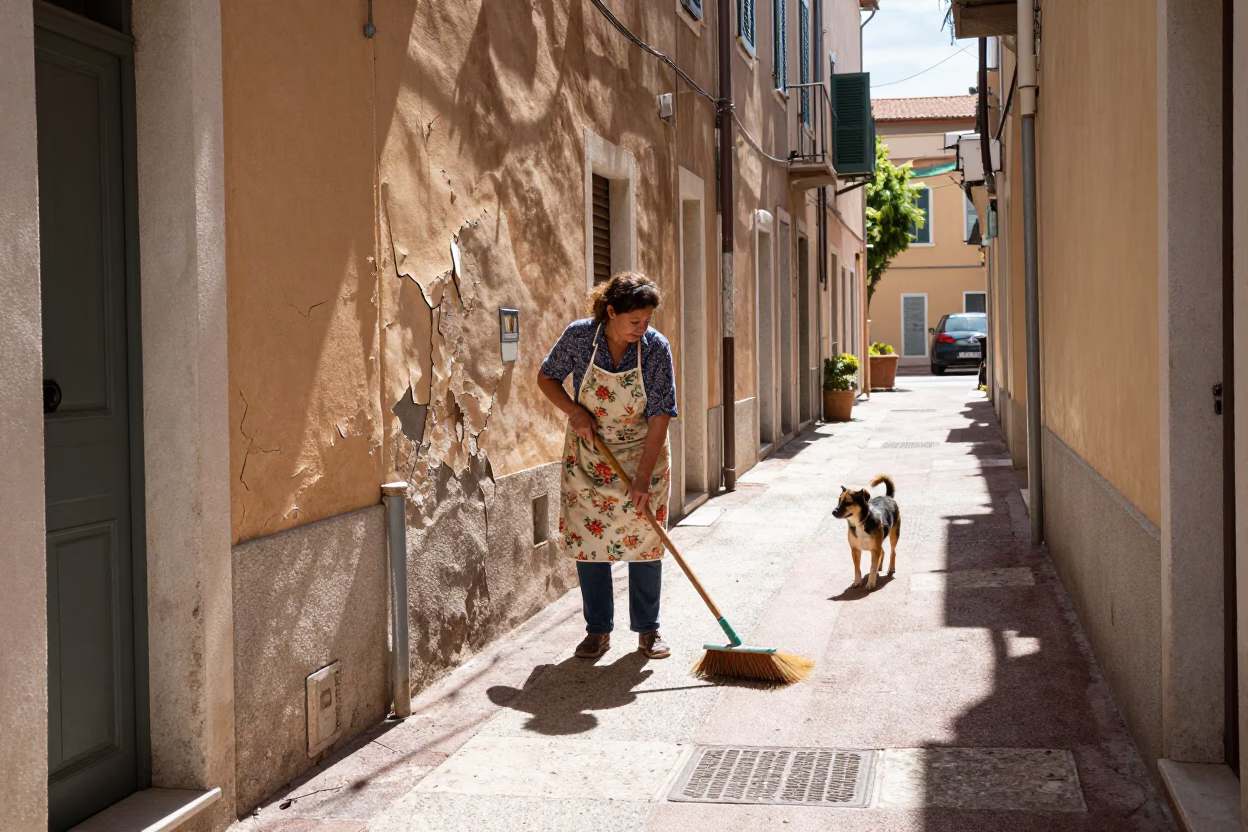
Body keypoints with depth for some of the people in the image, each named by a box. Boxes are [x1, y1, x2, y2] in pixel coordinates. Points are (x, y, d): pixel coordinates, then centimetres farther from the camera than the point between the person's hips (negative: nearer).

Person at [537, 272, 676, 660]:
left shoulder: (656, 348, -19)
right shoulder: (579, 336, -16)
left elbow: (659, 417, -18)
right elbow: (546, 378, 1)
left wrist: (643, 479, -22)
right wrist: (575, 412, -17)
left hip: (641, 455, -1)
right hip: (587, 456, 1)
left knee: (644, 541, 3)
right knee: (587, 541, 3)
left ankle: (647, 630, 16)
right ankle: (598, 631, 16)